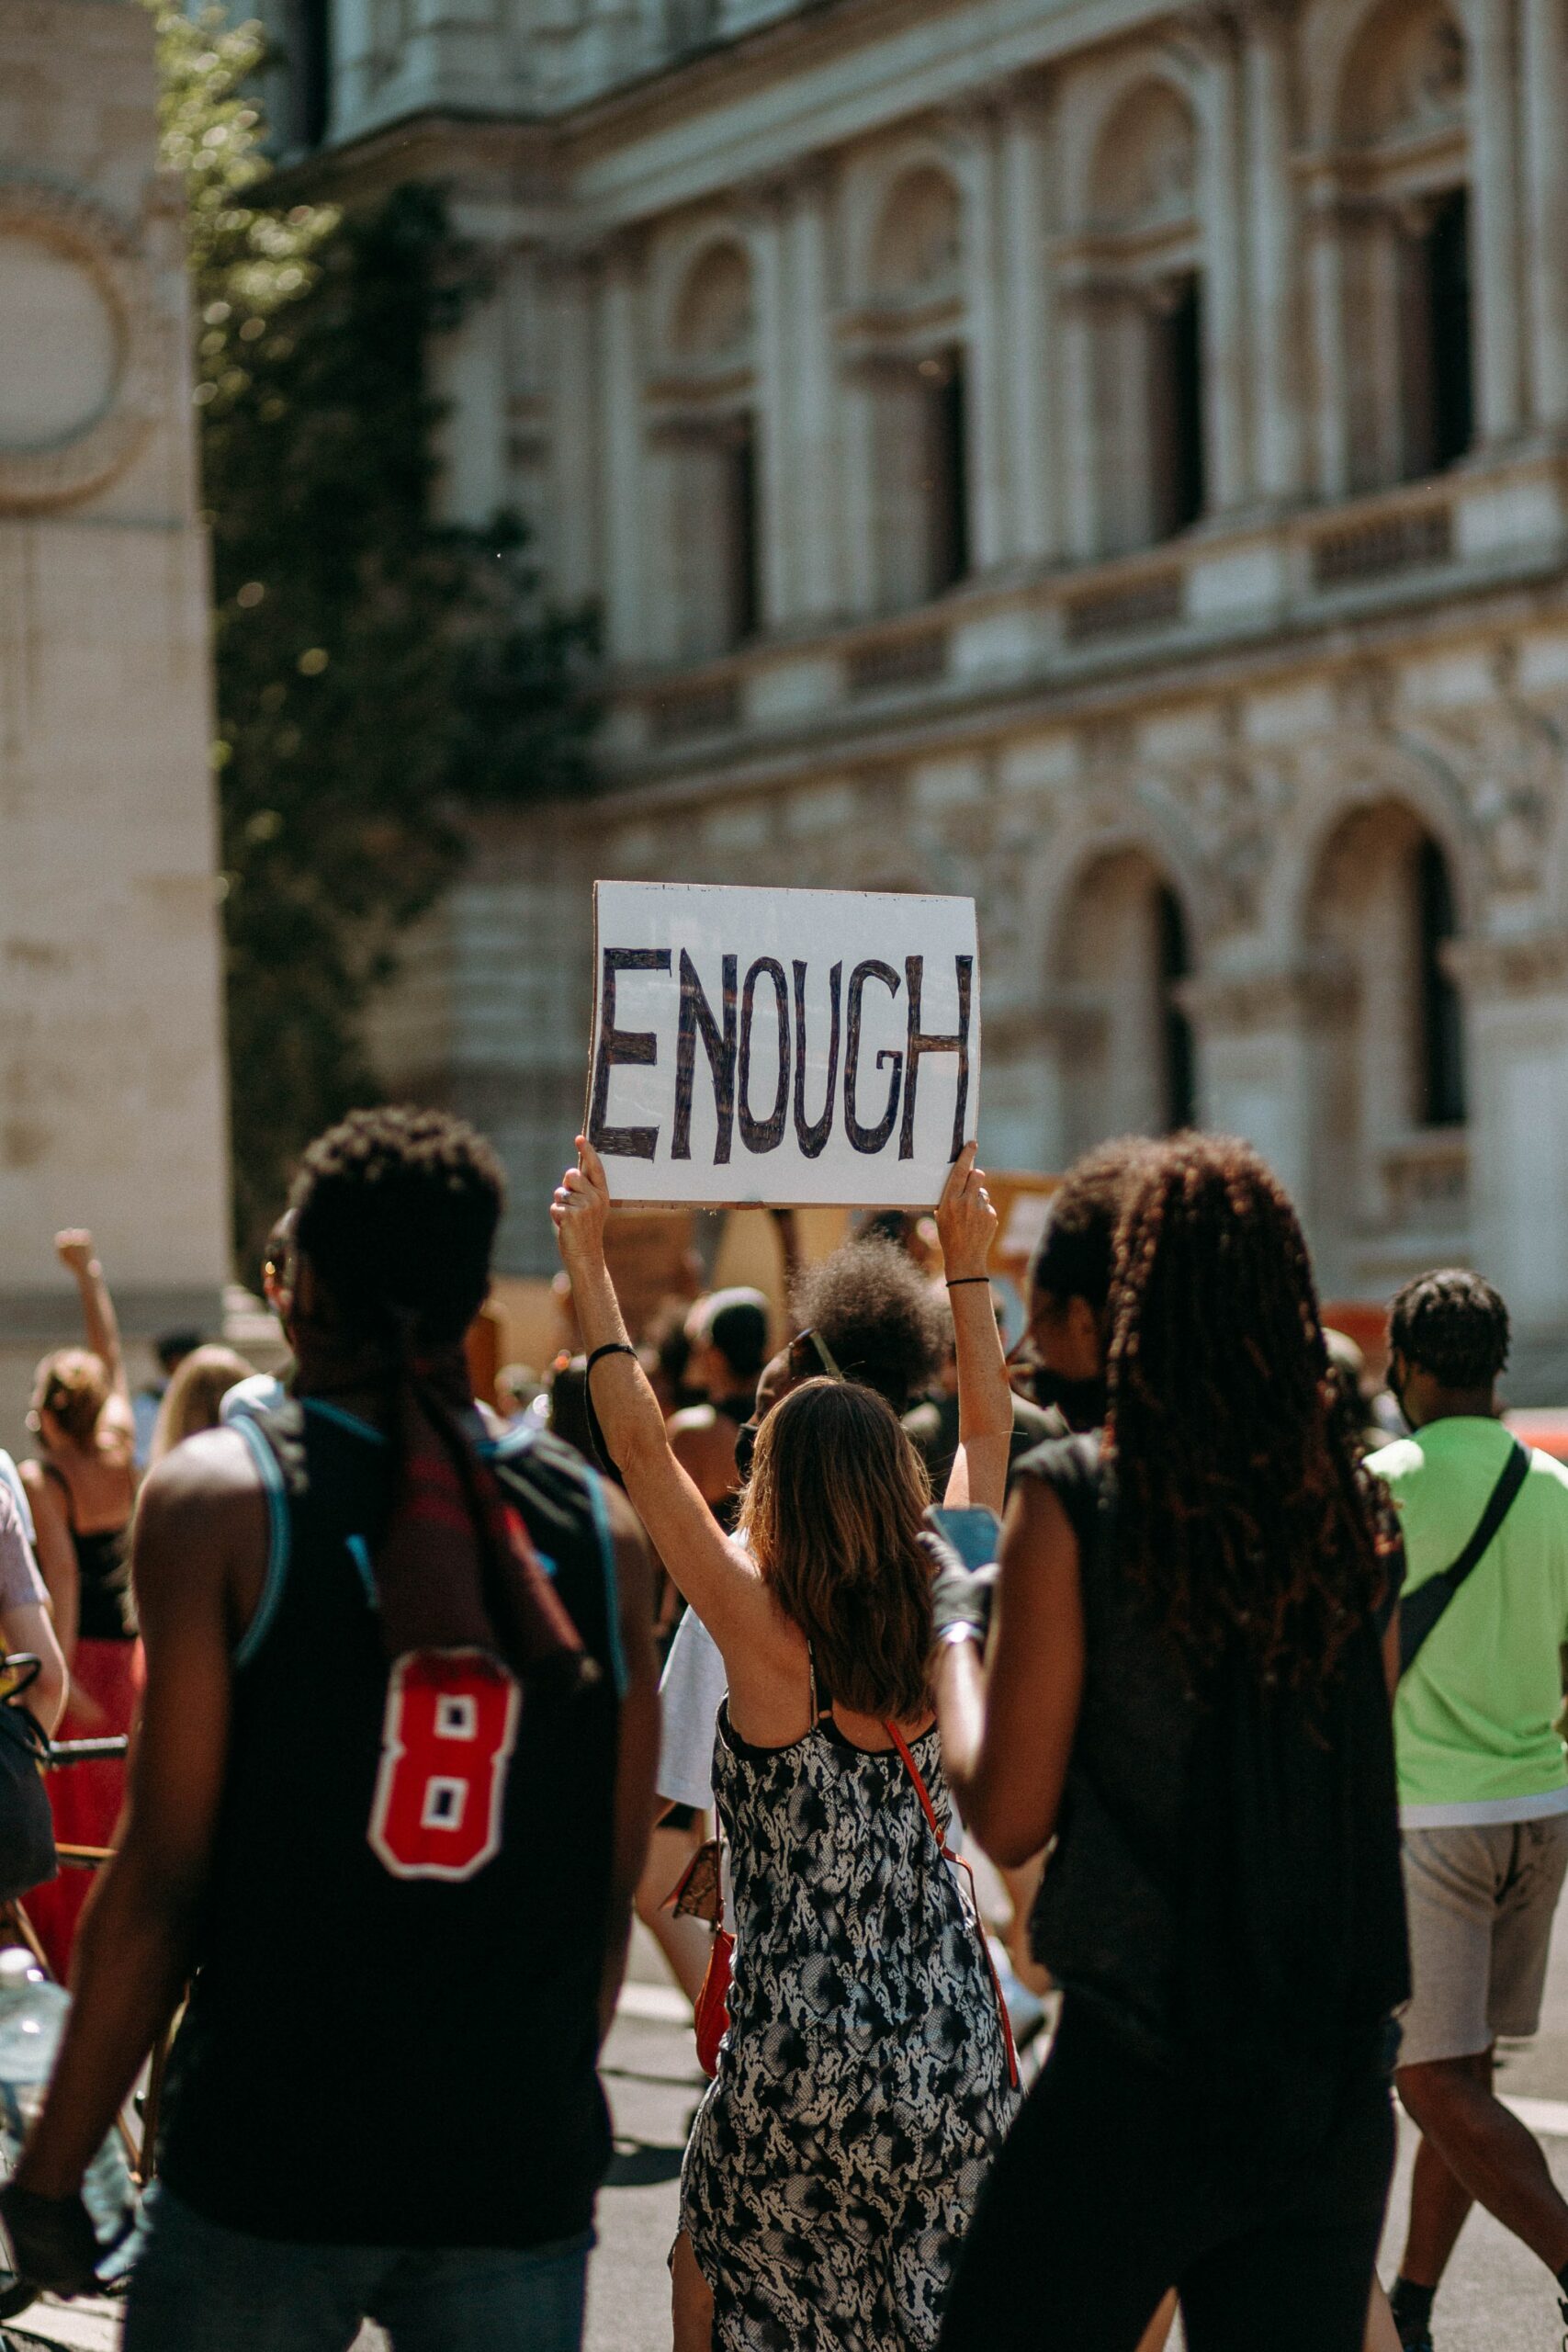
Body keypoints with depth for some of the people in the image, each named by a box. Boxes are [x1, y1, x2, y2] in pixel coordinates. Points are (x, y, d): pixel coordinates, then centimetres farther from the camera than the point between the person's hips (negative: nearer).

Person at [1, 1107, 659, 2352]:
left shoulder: (218, 1497, -5)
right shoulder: (602, 1524, 4)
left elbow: (163, 1875, -8)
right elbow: (614, 1888, 8)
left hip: (269, 2163, -2)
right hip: (521, 2177, 3)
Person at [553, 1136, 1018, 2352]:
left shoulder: (766, 1638, -13)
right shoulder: (943, 1628, -1)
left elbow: (642, 1446, -8)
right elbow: (990, 1429, 14)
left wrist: (591, 1260, -1)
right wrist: (968, 1262, 23)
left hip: (804, 2067, -4)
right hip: (958, 2049, 4)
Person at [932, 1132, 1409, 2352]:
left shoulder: (1076, 1498, -10)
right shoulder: (1345, 1506, 4)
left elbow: (1008, 1815, -8)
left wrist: (957, 1622, 7)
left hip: (1141, 2069, -4)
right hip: (1338, 2075, 5)